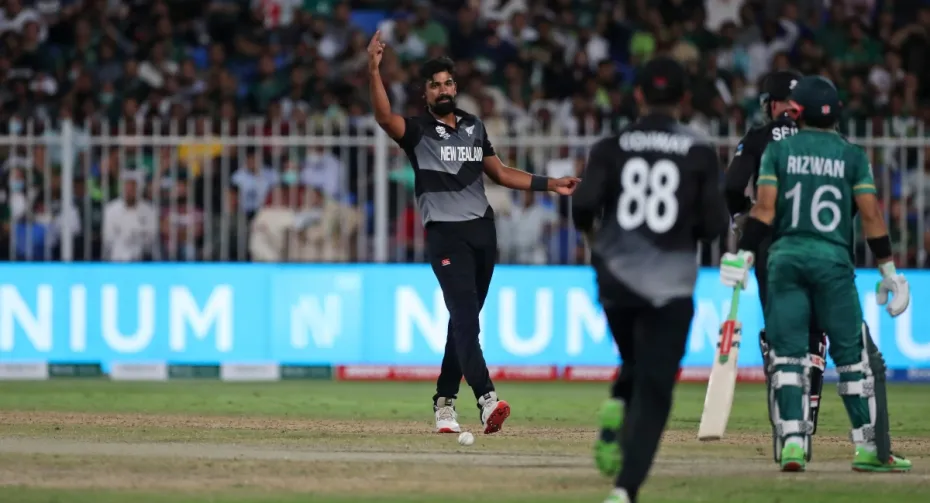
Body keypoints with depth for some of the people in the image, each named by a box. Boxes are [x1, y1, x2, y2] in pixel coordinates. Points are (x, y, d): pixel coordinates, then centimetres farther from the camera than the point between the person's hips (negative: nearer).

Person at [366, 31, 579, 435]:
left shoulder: (474, 126, 16)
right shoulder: (417, 131, -1)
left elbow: (500, 173, 22)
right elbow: (385, 118, -22)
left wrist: (550, 185, 15)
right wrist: (374, 71, -35)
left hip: (482, 230, 5)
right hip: (445, 233, -5)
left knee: (464, 319, 8)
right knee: (465, 315, -17)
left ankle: (444, 401, 17)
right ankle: (486, 399, -28)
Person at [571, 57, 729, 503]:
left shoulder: (612, 147, 0)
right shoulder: (700, 152, -1)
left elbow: (584, 204, -12)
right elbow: (715, 225, -4)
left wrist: (590, 233, 10)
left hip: (616, 278, 2)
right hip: (671, 286, -2)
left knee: (638, 363, 30)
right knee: (653, 394, -3)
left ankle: (616, 408, 2)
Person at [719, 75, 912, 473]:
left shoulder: (778, 150, 4)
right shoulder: (852, 156, 4)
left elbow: (764, 209, -4)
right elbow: (871, 216, 1)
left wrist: (744, 255, -2)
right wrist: (888, 270, 5)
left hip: (785, 257, 1)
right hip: (834, 260, -1)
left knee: (788, 353, 3)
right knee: (852, 353, 6)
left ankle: (792, 441, -10)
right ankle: (869, 447, 6)